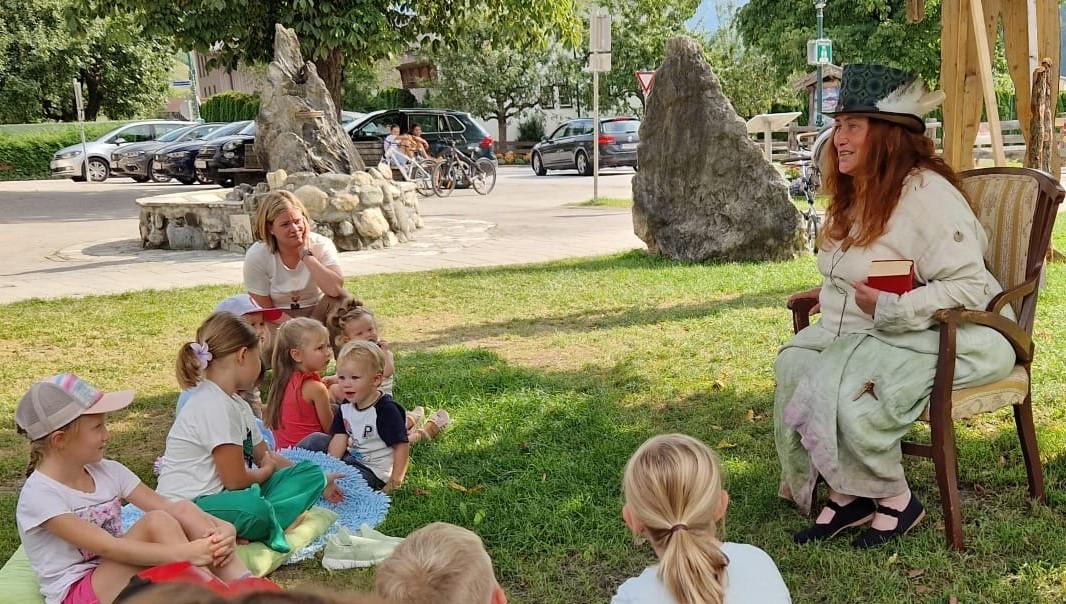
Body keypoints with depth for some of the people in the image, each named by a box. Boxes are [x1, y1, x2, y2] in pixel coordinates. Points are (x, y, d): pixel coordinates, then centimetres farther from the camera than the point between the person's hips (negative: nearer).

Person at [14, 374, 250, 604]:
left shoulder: (107, 471, 5)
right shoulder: (39, 495, -15)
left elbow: (167, 507, -5)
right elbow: (107, 547, -26)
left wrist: (219, 528, -24)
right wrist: (185, 553, -35)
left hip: (119, 581, 7)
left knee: (183, 511, -16)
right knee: (155, 522, -26)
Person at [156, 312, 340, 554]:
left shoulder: (236, 404, 13)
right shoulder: (214, 406, -19)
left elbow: (265, 457, 22)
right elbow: (235, 479, -18)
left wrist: (317, 480, 22)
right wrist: (266, 471, 3)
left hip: (225, 494, 11)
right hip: (186, 506, -11)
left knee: (311, 473, 0)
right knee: (253, 507, -43)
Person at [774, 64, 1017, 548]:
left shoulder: (926, 194, -18)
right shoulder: (858, 195, 13)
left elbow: (970, 288, -24)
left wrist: (891, 308, -26)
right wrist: (833, 291, 10)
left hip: (942, 337, -9)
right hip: (864, 330, 9)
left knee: (839, 383, -30)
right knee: (793, 363, -16)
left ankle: (895, 502, -8)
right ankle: (845, 494, -8)